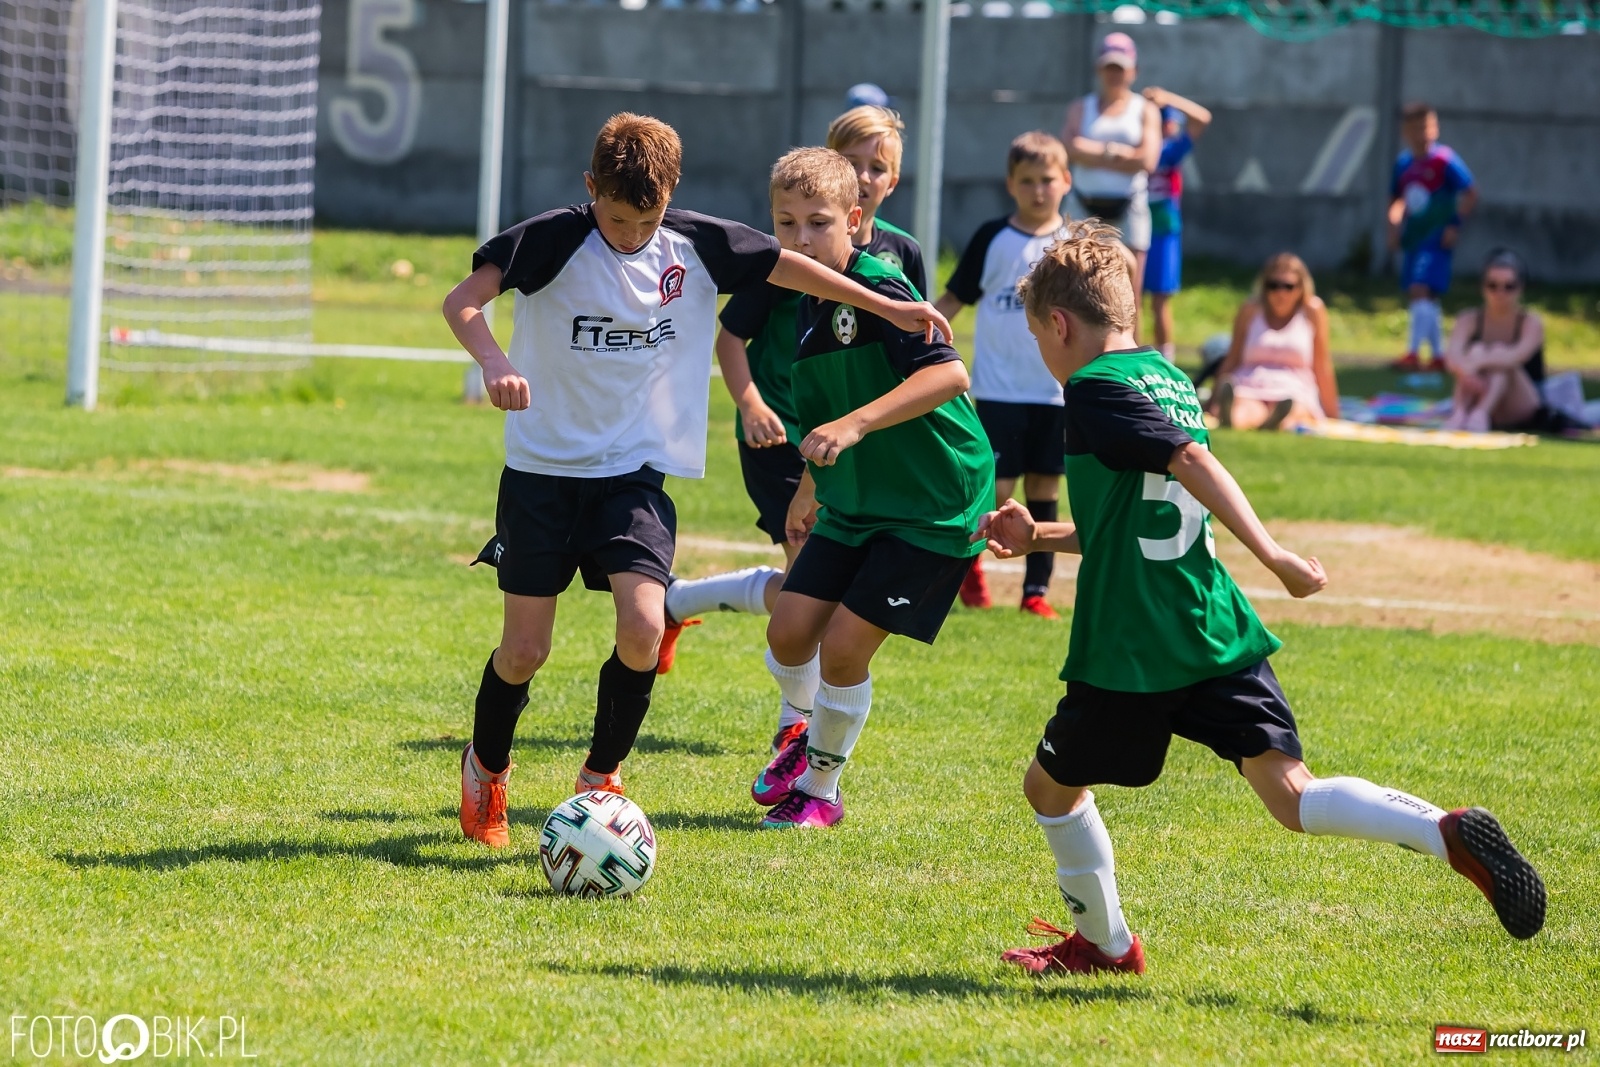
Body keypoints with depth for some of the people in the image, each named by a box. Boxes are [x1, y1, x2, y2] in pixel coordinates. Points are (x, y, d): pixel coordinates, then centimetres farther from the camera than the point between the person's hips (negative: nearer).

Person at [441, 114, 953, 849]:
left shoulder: (697, 245, -3)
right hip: (543, 468, -2)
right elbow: (462, 301, -23)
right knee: (525, 650, -1)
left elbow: (785, 267, 13)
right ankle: (485, 768, 30)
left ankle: (600, 778, 5)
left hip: (636, 471, 2)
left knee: (642, 631, -18)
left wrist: (889, 309, 17)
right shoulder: (554, 240, -14)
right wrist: (494, 363, -42)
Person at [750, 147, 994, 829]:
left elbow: (949, 374, -34)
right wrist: (810, 492, 33)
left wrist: (853, 425, -41)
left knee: (844, 645, -9)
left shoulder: (876, 288, -20)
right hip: (855, 503, 8)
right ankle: (801, 736, 33)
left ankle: (820, 789, 12)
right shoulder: (810, 310, 7)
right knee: (790, 629, 2)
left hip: (933, 506, -7)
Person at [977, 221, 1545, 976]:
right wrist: (1040, 537, 29)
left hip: (1132, 651, -7)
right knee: (1292, 796, -4)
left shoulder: (1094, 388, -7)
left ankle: (1104, 942, 25)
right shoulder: (1169, 378, 19)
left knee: (1052, 785, 16)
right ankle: (1451, 834, -26)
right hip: (1221, 633, 7)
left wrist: (1272, 556, -27)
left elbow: (1193, 463, -22)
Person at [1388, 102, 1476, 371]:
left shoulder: (1444, 161, -10)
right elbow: (1396, 200, 22)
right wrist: (1394, 227, 7)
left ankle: (1414, 353, -17)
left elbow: (1471, 194, -9)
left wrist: (1455, 225, -14)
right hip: (1412, 238, 7)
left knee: (1420, 291, -17)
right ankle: (1438, 354, 21)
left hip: (1436, 239, -7)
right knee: (1424, 298, 11)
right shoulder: (1403, 163, 9)